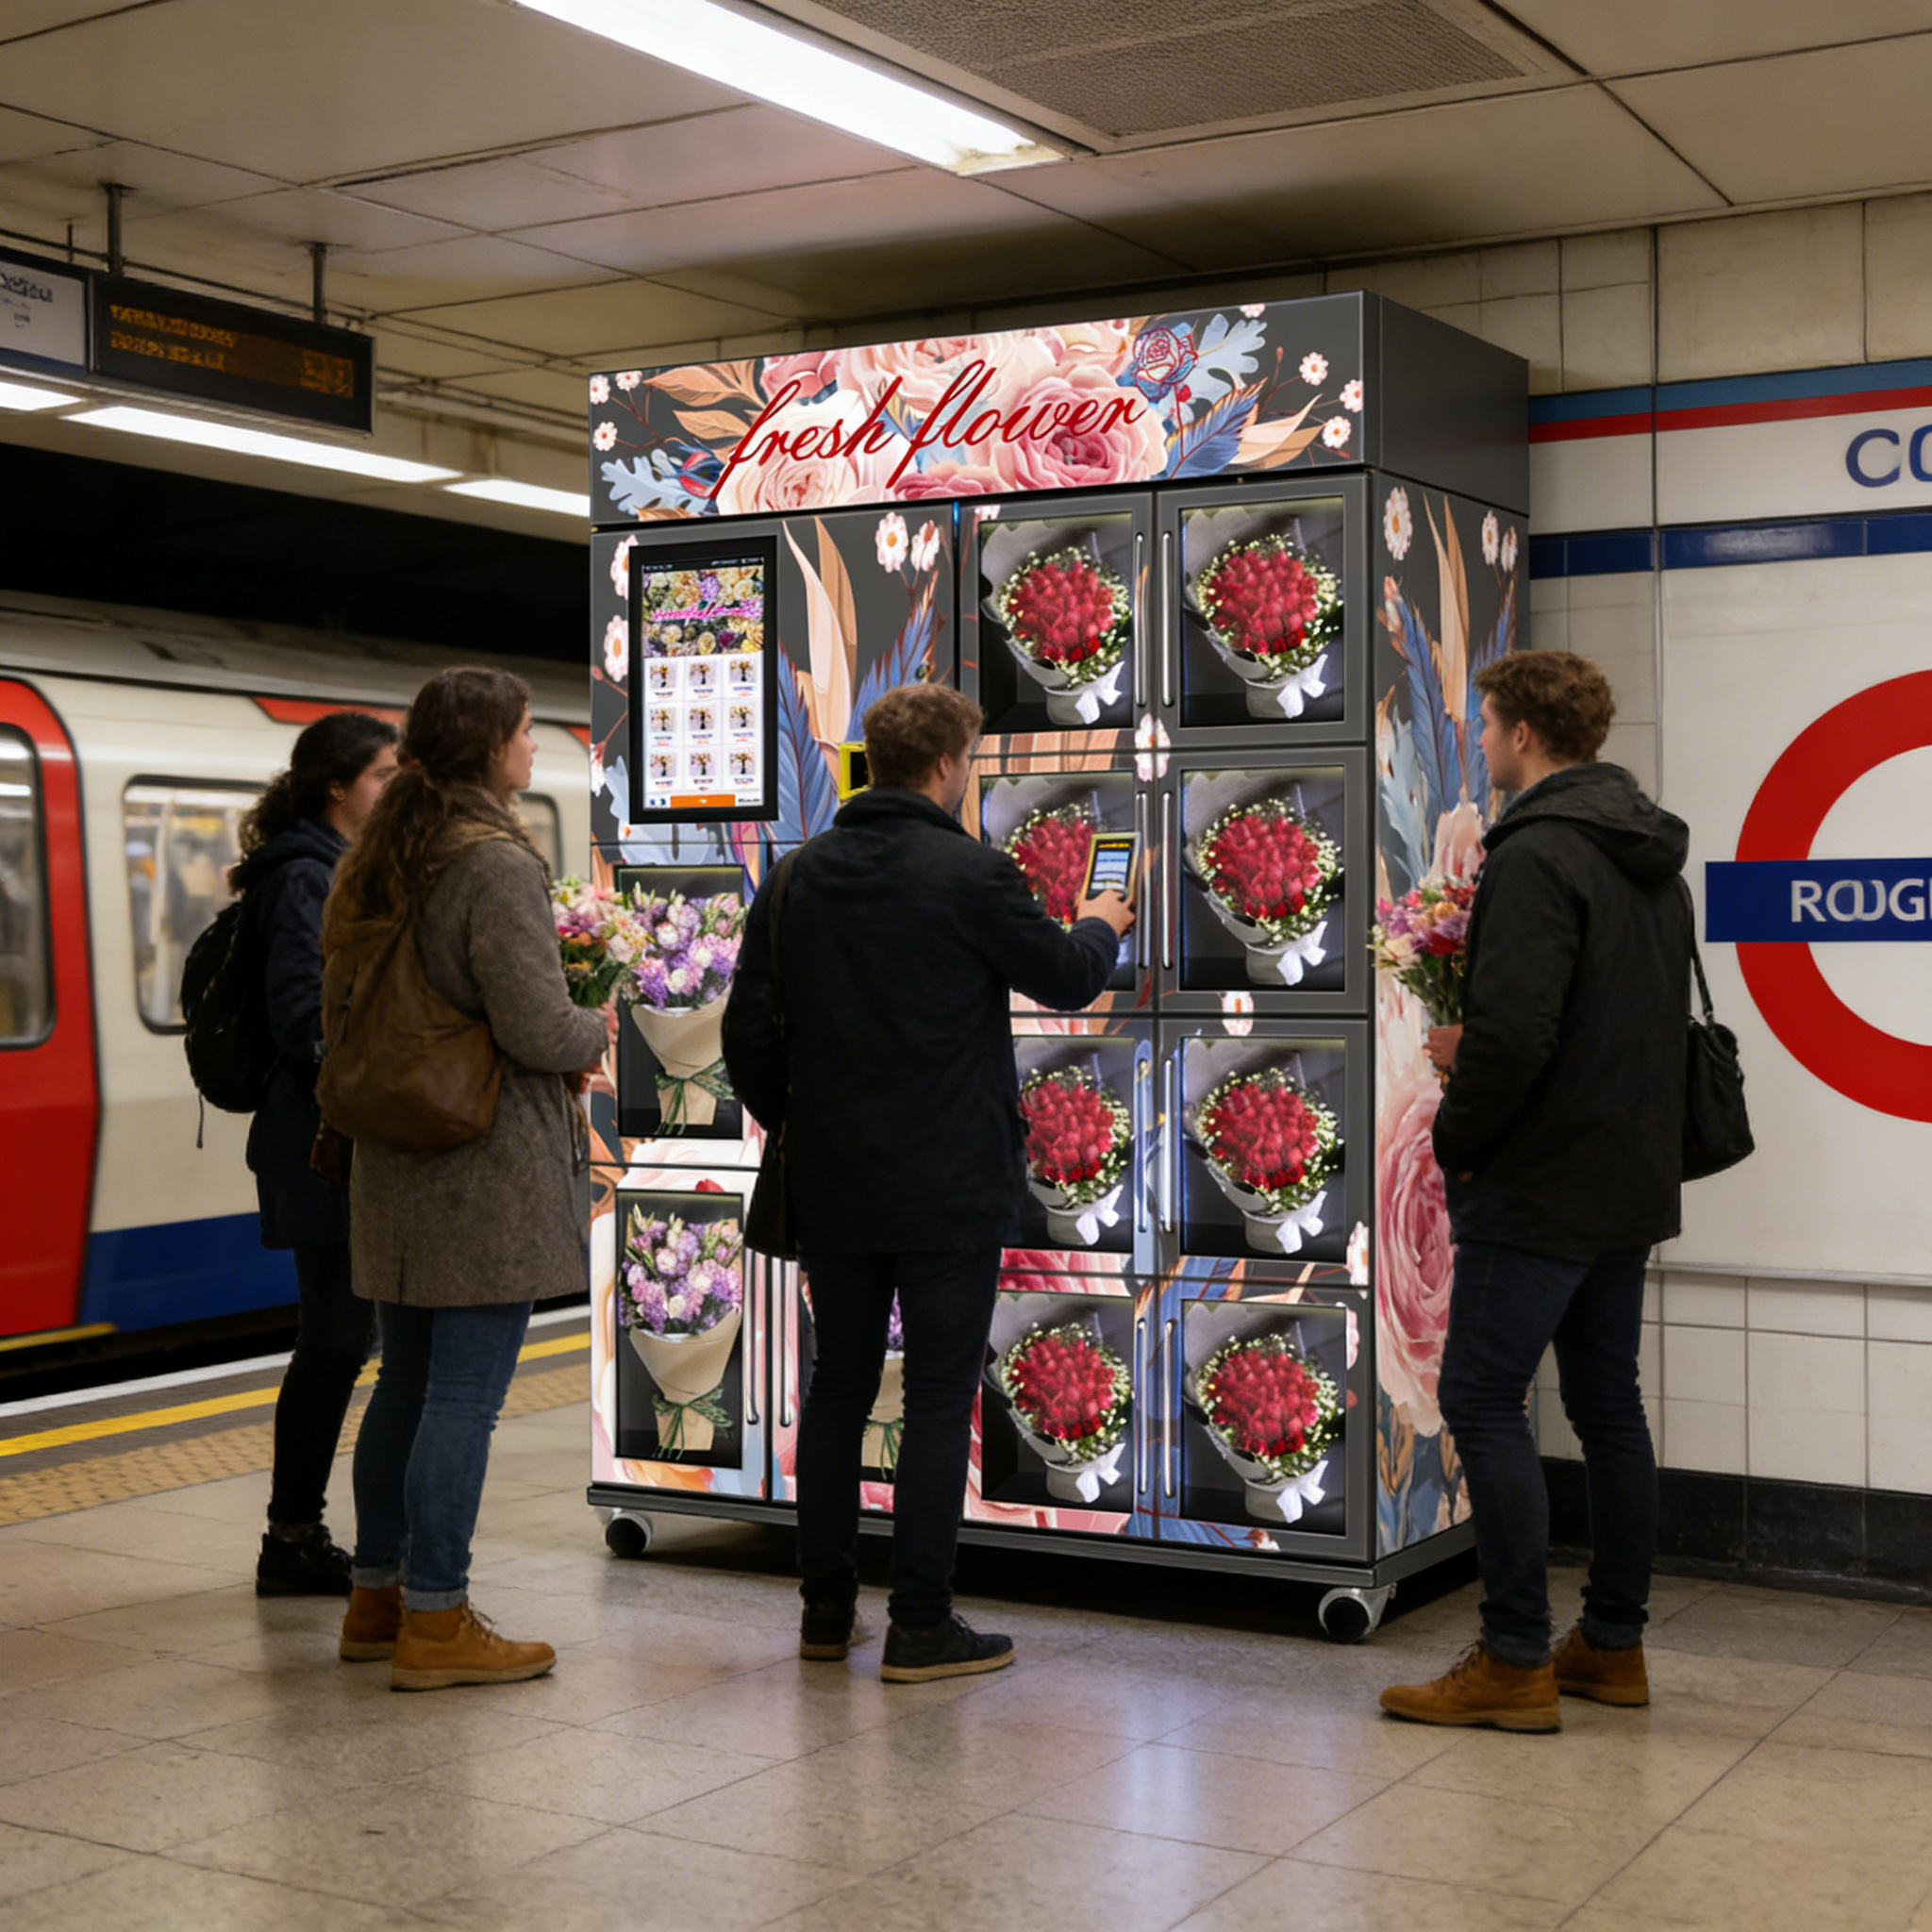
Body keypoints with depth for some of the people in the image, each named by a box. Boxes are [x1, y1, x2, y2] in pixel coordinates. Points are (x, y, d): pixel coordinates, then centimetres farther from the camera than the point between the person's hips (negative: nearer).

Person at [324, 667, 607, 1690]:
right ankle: (434, 1623, 3)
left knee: (406, 1385, 17)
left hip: (394, 1160, 9)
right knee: (465, 1395, -2)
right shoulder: (497, 866, -16)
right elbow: (535, 1026, -21)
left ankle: (377, 1596, 26)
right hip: (488, 1167, -9)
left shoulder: (381, 858, 11)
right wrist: (596, 1032, 0)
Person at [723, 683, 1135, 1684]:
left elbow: (748, 1031, 5)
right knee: (939, 1397, 3)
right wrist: (1100, 925, 22)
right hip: (949, 1188, -5)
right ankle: (919, 1624, 6)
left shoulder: (800, 875, 2)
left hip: (832, 1187, 5)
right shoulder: (971, 874, -13)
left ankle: (825, 1608, 22)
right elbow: (1068, 978, 0)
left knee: (838, 1387, 14)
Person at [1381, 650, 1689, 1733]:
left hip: (1540, 1191, -10)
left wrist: (1458, 1136, -9)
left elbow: (1515, 1032, -26)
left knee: (1484, 1401, -4)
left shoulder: (1539, 855, -17)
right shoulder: (1652, 858, 14)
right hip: (1630, 1186, 10)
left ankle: (1517, 1664, -2)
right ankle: (1615, 1646, 22)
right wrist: (1476, 1056, 16)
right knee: (1608, 1406, 14)